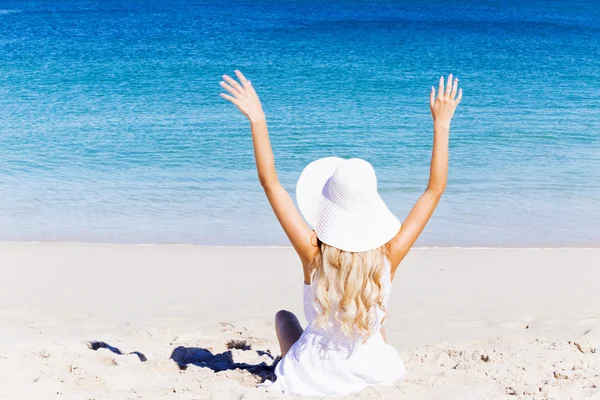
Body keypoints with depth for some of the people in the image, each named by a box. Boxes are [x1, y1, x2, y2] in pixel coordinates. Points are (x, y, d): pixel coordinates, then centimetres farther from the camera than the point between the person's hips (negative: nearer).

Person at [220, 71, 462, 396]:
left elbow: (270, 183, -23)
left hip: (314, 380, -1)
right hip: (374, 374, 1)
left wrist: (257, 120, -22)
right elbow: (435, 190, -16)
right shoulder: (387, 258, -24)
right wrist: (441, 125, -15)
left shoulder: (314, 255, -27)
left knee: (284, 317, 30)